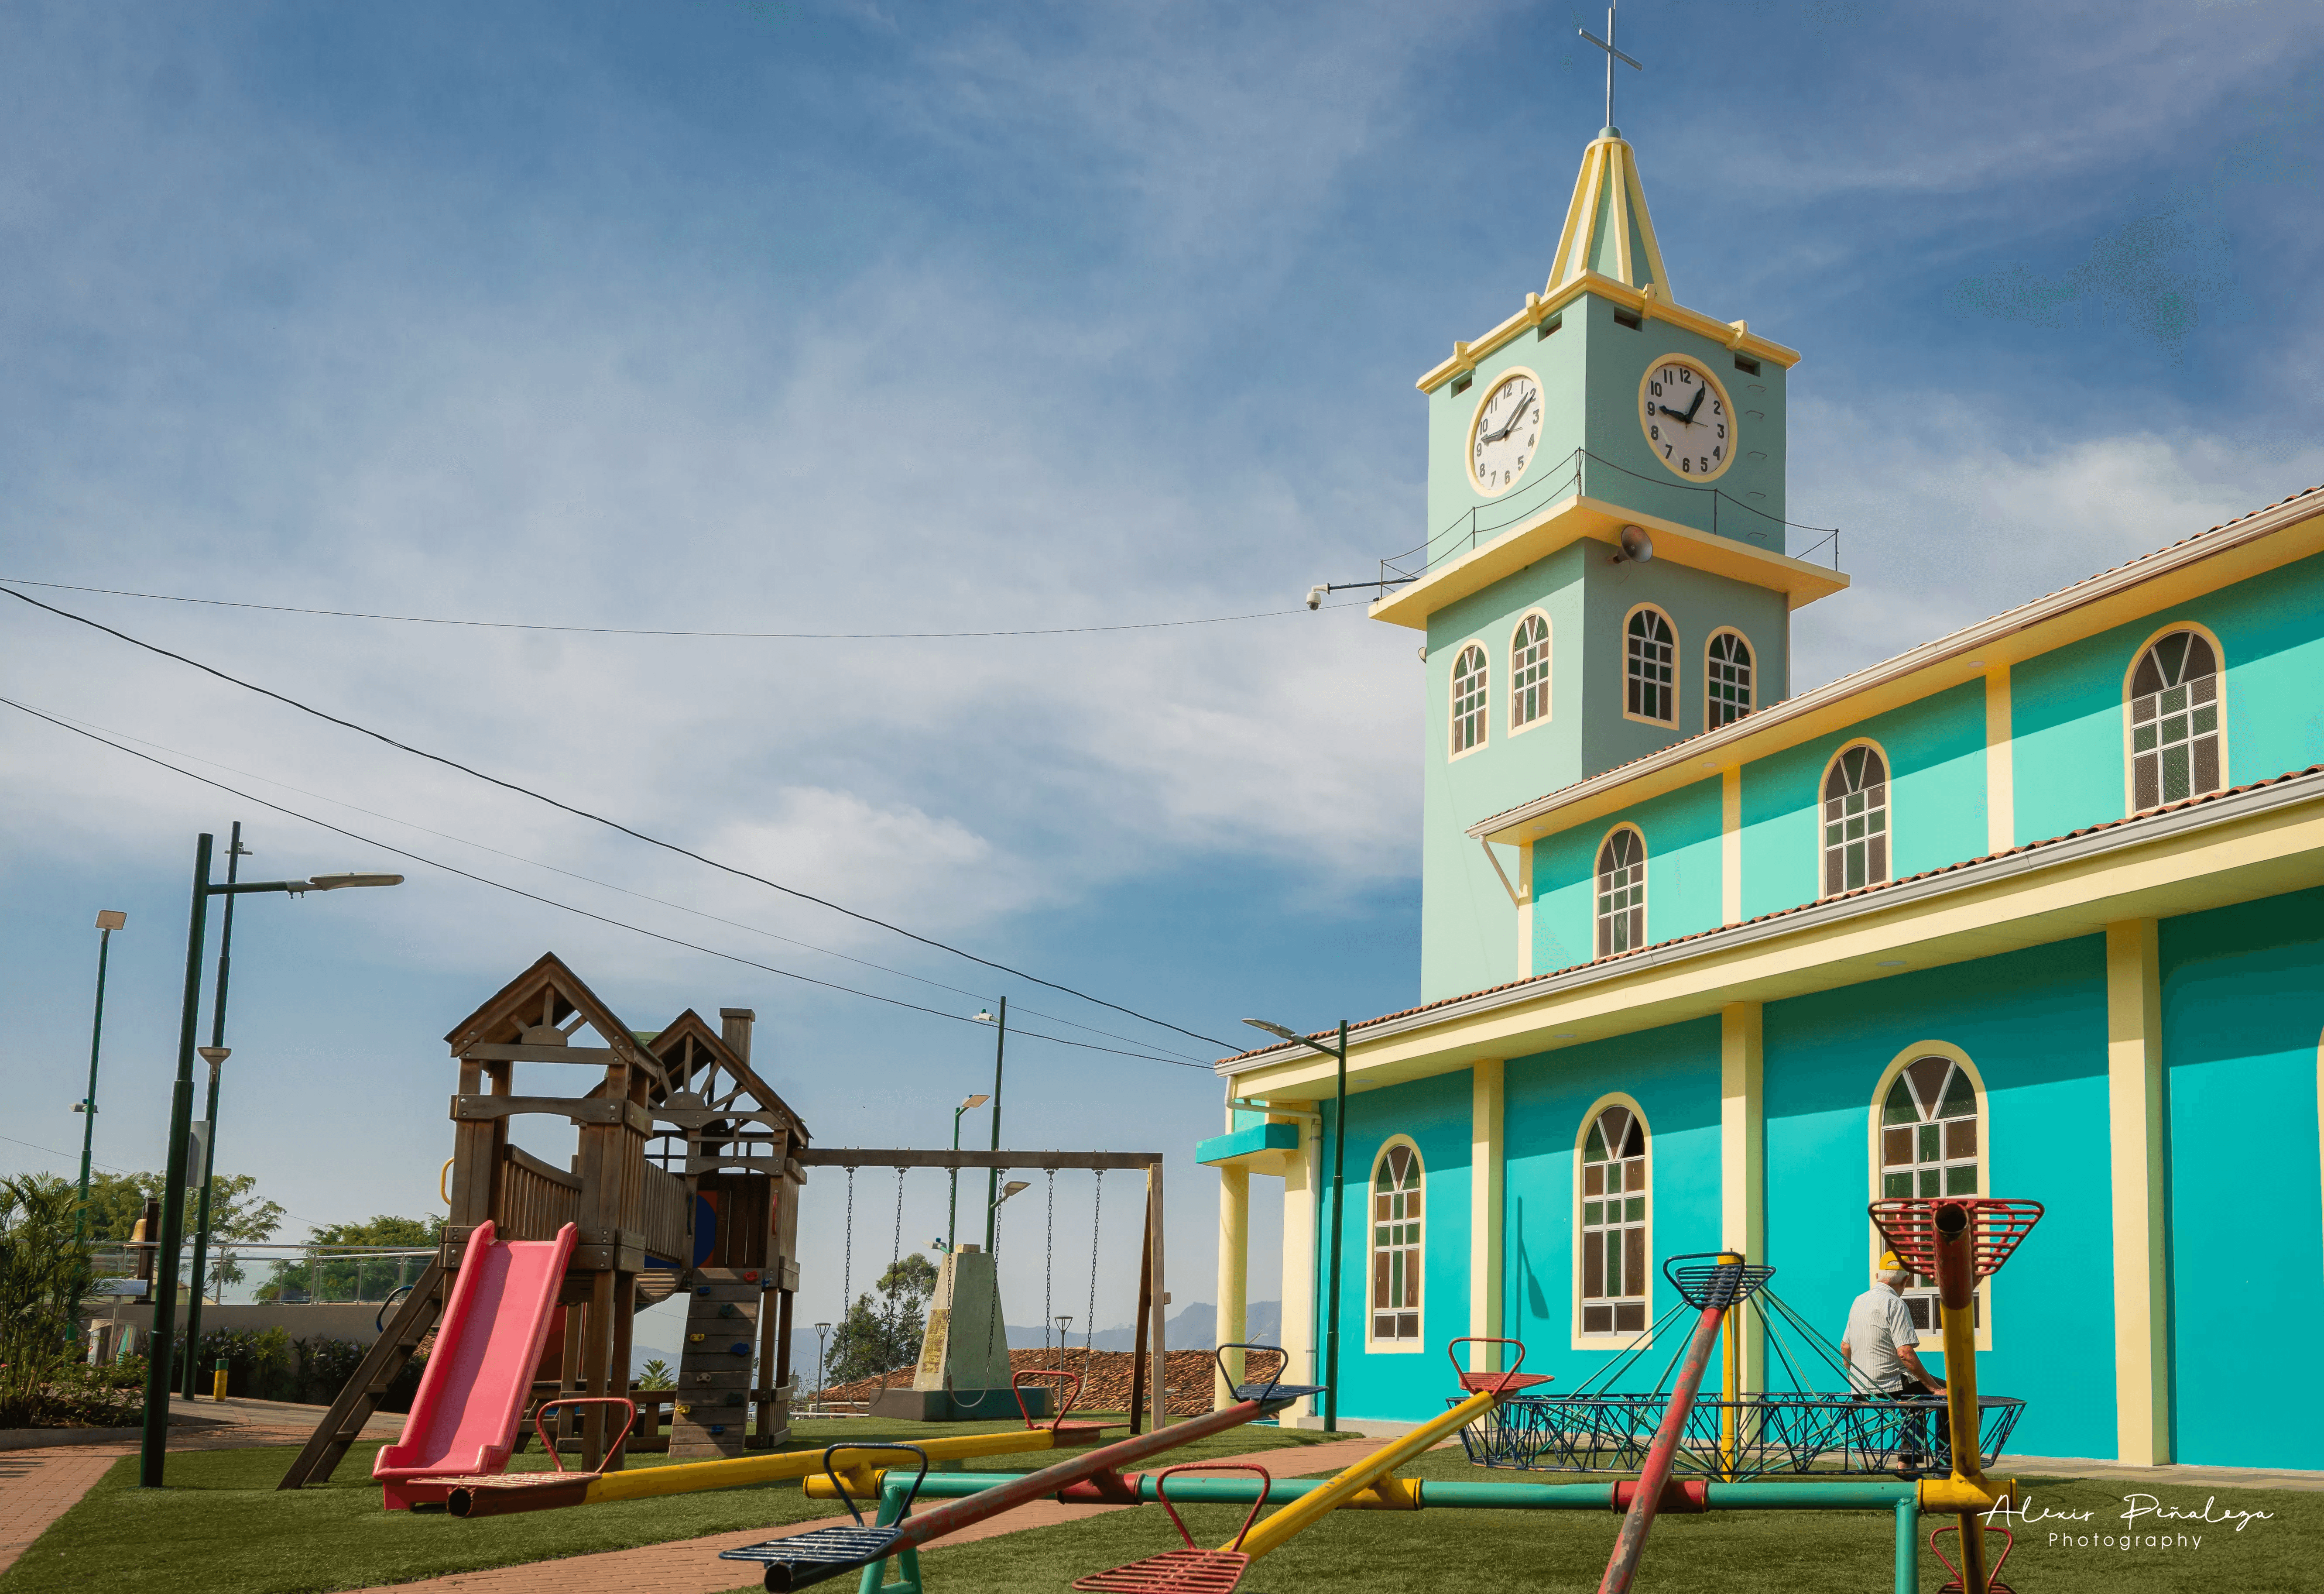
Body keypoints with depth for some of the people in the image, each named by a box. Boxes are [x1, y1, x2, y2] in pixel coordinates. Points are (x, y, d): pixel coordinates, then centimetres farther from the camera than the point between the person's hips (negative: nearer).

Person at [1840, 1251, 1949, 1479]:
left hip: (1861, 1387, 9)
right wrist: (1934, 1388, -17)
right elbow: (1905, 1353, -22)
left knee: (1920, 1391, 30)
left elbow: (1845, 1348, 17)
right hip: (1890, 1386, -9)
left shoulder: (1859, 1301, 12)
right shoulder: (1895, 1304, -14)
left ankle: (1907, 1463, 23)